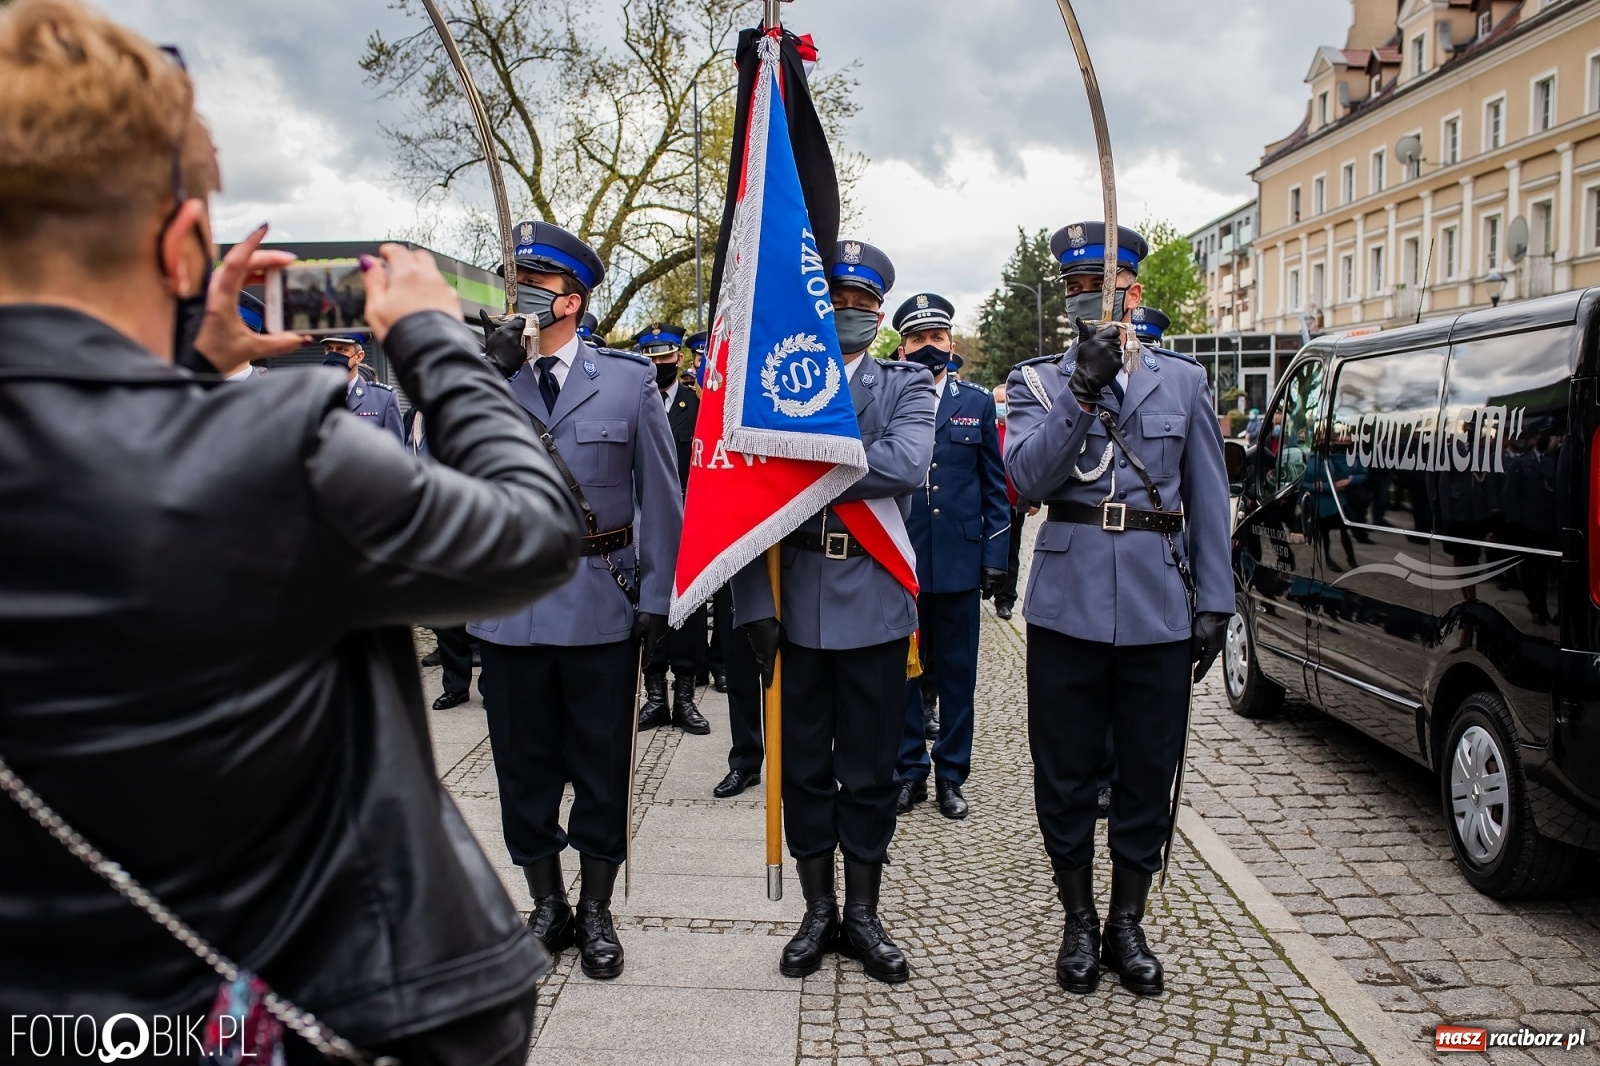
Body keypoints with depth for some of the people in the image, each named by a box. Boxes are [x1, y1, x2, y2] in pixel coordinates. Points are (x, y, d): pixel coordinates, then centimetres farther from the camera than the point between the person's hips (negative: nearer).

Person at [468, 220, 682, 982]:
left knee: (600, 765, 10)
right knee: (524, 767, 13)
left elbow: (659, 495, 1)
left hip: (600, 606, -2)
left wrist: (656, 596, -4)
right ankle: (547, 906, 33)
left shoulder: (628, 379, -1)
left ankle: (595, 911, 29)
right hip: (509, 605, 2)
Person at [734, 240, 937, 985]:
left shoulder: (907, 386, 5)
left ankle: (862, 915, 25)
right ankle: (818, 912, 26)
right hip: (797, 603, 1)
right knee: (805, 766, 10)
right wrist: (754, 605, -11)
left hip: (874, 605, 0)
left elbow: (907, 466, -17)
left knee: (870, 770, 9)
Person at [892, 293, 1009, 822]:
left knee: (957, 673, 8)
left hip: (958, 561, 1)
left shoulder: (977, 403, 7)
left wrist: (995, 556, 1)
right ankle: (909, 772, 20)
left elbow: (995, 486, 7)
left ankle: (951, 775, 20)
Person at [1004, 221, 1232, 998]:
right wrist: (1083, 391, -20)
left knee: (1148, 775, 10)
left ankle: (1128, 923, 28)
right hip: (1068, 606, -1)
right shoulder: (1037, 382, 6)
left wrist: (1214, 603, 3)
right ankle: (1079, 923, 26)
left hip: (1158, 609, 1)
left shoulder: (1184, 382, 9)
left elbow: (1209, 503, 9)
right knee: (1065, 775, 8)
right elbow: (1028, 477, -12)